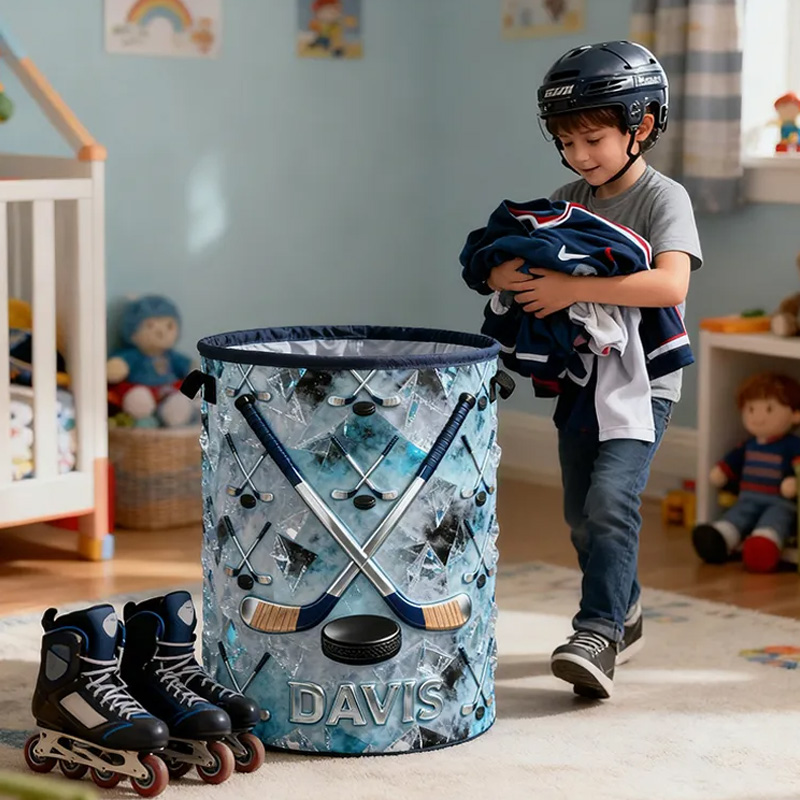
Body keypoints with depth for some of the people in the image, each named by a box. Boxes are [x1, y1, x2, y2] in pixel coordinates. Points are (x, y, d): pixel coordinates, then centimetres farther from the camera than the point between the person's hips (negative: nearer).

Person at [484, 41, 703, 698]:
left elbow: (670, 284, -27)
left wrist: (572, 289, -30)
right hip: (581, 376, 7)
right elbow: (499, 264, 8)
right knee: (582, 515, 12)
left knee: (611, 497, -22)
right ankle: (624, 614, 31)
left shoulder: (664, 198, -10)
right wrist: (506, 272, -18)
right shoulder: (567, 200, 8)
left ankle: (597, 634, -21)